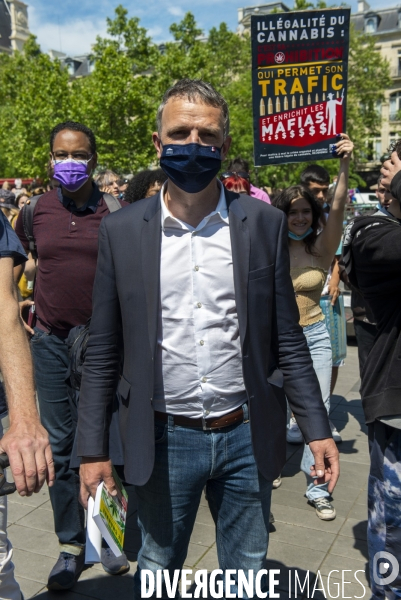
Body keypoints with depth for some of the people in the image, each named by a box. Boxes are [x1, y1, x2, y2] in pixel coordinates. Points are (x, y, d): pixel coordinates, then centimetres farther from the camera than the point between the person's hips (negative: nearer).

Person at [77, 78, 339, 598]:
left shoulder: (264, 224, -2)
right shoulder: (121, 232, -3)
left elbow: (287, 341, 1)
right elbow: (102, 353, 0)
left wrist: (317, 430, -1)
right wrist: (93, 449, -2)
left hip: (247, 438, 1)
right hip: (164, 441, 0)